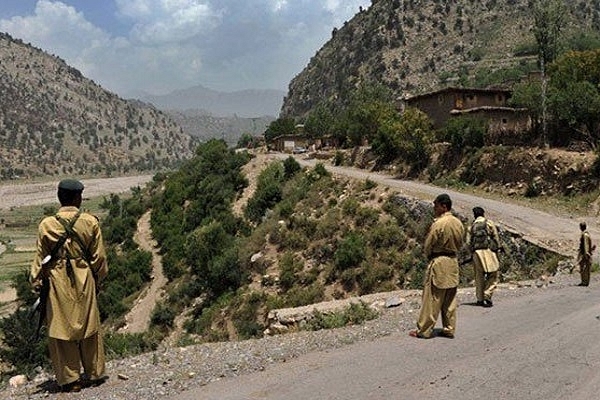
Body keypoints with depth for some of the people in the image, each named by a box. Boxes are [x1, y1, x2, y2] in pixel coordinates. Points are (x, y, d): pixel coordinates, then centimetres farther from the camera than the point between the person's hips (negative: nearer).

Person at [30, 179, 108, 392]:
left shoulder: (47, 225, -8)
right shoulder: (90, 222, -6)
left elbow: (40, 259, -1)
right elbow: (99, 256, 1)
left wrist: (36, 283, 10)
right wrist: (98, 279, 15)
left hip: (58, 283, -1)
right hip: (84, 280, 1)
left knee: (61, 328, 8)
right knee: (88, 326, 14)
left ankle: (70, 379, 14)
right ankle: (95, 373, 25)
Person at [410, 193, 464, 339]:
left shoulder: (438, 224, -18)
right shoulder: (458, 223, 5)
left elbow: (428, 246, -11)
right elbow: (461, 243, 12)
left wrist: (429, 257, 8)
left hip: (438, 262, -7)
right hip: (453, 261, 7)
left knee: (432, 298, -1)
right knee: (450, 299, 13)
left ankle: (424, 330, 5)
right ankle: (449, 329, 18)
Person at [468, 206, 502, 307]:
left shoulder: (472, 226, 11)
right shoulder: (489, 223, 2)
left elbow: (468, 241, 4)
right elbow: (496, 237, -1)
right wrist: (499, 247, 11)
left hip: (476, 252, 4)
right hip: (488, 250, -4)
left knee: (479, 276, 11)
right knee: (493, 275, 3)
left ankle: (480, 299, 15)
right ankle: (487, 295, -11)